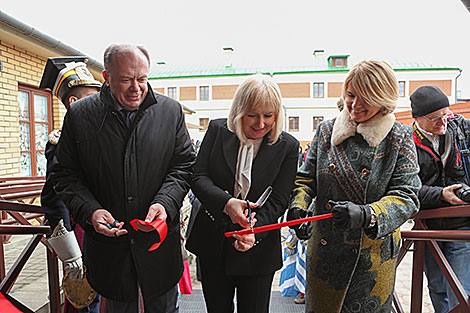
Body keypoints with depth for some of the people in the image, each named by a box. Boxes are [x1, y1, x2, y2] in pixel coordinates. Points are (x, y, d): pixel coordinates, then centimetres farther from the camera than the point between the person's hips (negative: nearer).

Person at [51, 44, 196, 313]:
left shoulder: (171, 111, -4)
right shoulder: (79, 115, -5)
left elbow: (184, 165, -1)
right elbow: (65, 173, 1)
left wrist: (165, 202, -17)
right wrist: (90, 211, -15)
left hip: (160, 242, 0)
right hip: (107, 243, 1)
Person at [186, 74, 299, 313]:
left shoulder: (288, 146, -7)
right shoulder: (217, 129, -5)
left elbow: (278, 200, -9)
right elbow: (198, 177, -10)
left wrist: (254, 230, -26)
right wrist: (226, 202, -28)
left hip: (257, 251, -1)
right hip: (212, 245, 2)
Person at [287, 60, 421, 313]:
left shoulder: (400, 139, -6)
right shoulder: (326, 130, 1)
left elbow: (407, 197, -13)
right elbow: (306, 178, 4)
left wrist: (366, 214, -31)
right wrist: (297, 207, -16)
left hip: (373, 257, -1)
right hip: (324, 251, 2)